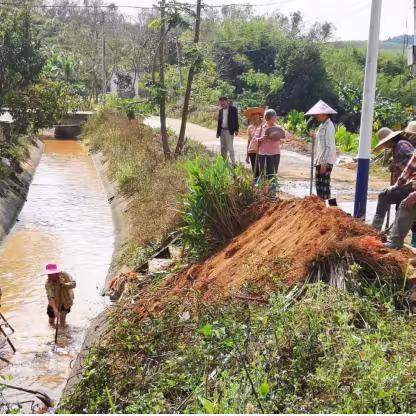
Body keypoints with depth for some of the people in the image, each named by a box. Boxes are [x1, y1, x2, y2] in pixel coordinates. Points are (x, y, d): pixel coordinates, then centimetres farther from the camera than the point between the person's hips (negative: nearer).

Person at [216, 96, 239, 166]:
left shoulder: (233, 109, -3)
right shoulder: (220, 111, 14)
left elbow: (236, 120, -6)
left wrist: (236, 130, -13)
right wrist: (218, 132, 14)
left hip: (229, 131, -6)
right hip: (222, 131, 6)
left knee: (230, 147, -11)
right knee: (223, 148, 9)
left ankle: (233, 163, -9)